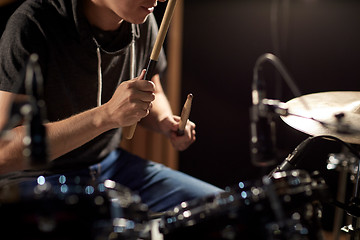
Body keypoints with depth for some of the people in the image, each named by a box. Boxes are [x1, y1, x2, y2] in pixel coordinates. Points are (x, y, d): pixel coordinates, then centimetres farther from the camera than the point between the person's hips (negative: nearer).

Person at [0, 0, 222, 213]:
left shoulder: (143, 20, -4)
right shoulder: (34, 23, -24)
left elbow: (152, 96, 16)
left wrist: (165, 122, -8)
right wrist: (106, 115, -39)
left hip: (112, 164, 6)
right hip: (41, 179, -6)